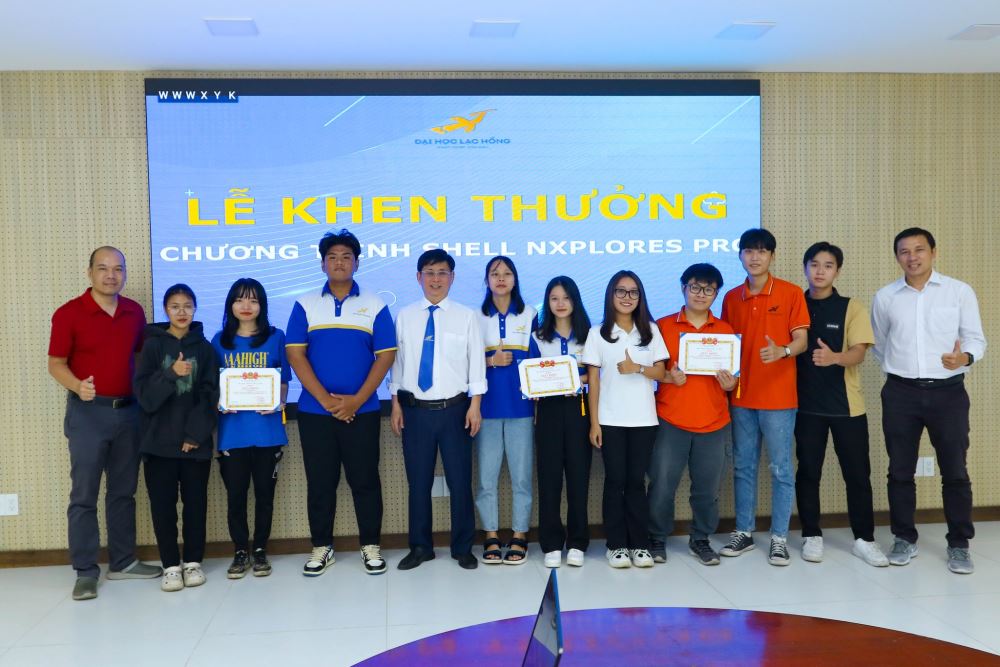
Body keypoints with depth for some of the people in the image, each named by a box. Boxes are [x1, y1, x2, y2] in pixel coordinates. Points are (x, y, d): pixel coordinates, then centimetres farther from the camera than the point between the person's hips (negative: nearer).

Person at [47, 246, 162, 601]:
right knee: (84, 494, -1)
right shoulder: (69, 313, -7)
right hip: (87, 412, -4)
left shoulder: (135, 312, 6)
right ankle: (85, 572, 8)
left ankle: (123, 562, 22)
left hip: (128, 410, 4)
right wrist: (78, 385, -25)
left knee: (123, 491, 11)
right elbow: (56, 363, -6)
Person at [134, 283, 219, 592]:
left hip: (196, 442, 0)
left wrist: (197, 433, -9)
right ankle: (171, 565, 12)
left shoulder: (204, 347, 4)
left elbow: (210, 394, -1)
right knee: (162, 504, 2)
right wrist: (171, 374, -22)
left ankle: (193, 561, 18)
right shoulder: (153, 345, 2)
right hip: (159, 441, 0)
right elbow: (144, 393, -6)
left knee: (195, 503, 5)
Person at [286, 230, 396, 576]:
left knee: (365, 479, 5)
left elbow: (385, 356, -2)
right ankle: (321, 547, 20)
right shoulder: (305, 305, 4)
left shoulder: (374, 305, 3)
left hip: (362, 410, -1)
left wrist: (355, 401, -11)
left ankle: (371, 546, 17)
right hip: (314, 410, 1)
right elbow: (295, 355, -2)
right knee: (320, 482, 8)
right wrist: (326, 400, -11)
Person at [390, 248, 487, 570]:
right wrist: (396, 404, 3)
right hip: (416, 409, 1)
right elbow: (397, 361, 6)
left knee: (460, 480, 4)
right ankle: (420, 547, 23)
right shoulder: (405, 316, 5)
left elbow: (476, 361, 0)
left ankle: (463, 548, 20)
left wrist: (475, 404, -5)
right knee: (418, 481, 9)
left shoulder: (466, 316, 1)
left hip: (454, 409, -1)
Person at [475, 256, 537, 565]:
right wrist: (491, 361, -11)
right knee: (486, 476, 2)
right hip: (488, 406, 1)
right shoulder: (476, 318, 8)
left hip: (520, 406, -1)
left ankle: (519, 537, 12)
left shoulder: (530, 316, 7)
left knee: (521, 475, 1)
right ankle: (491, 537, 13)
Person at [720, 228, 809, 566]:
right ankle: (743, 532, 21)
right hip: (741, 395, 4)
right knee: (743, 467, 10)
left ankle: (779, 537, 11)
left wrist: (781, 352, -26)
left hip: (778, 397, -4)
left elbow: (801, 341, -6)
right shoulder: (731, 298, 8)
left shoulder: (791, 293, -3)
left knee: (781, 469, 2)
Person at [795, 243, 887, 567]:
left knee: (857, 473, 4)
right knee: (808, 471, 6)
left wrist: (834, 357, -33)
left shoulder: (851, 308, -1)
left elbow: (859, 353, -11)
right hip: (807, 403, 1)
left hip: (846, 404, -1)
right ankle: (812, 535, 19)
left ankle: (864, 539, 17)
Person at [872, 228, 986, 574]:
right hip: (900, 393, 2)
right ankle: (904, 539, 20)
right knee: (900, 471, 7)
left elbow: (976, 338, -1)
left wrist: (964, 357, -21)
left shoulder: (961, 292, 1)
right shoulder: (885, 297, 6)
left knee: (955, 471, 2)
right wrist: (901, 367, 12)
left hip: (948, 392, -1)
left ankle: (959, 544, 15)